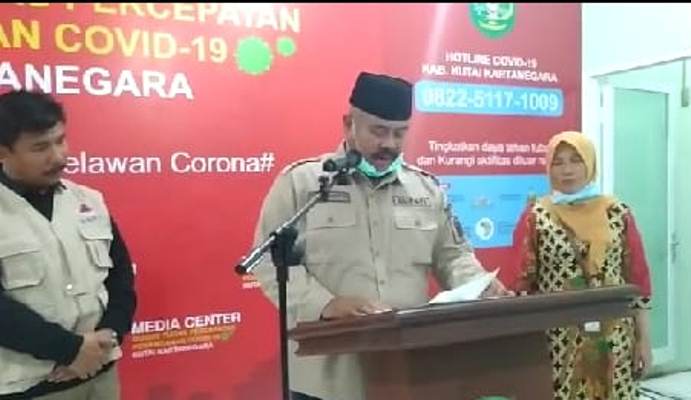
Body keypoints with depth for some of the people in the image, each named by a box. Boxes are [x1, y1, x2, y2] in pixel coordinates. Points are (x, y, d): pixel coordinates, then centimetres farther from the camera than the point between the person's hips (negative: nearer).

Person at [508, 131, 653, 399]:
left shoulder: (618, 213, 3)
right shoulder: (535, 217, -3)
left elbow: (638, 278, 6)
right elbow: (522, 280, -2)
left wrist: (644, 338, 4)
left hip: (613, 338, 2)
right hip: (558, 339, -2)